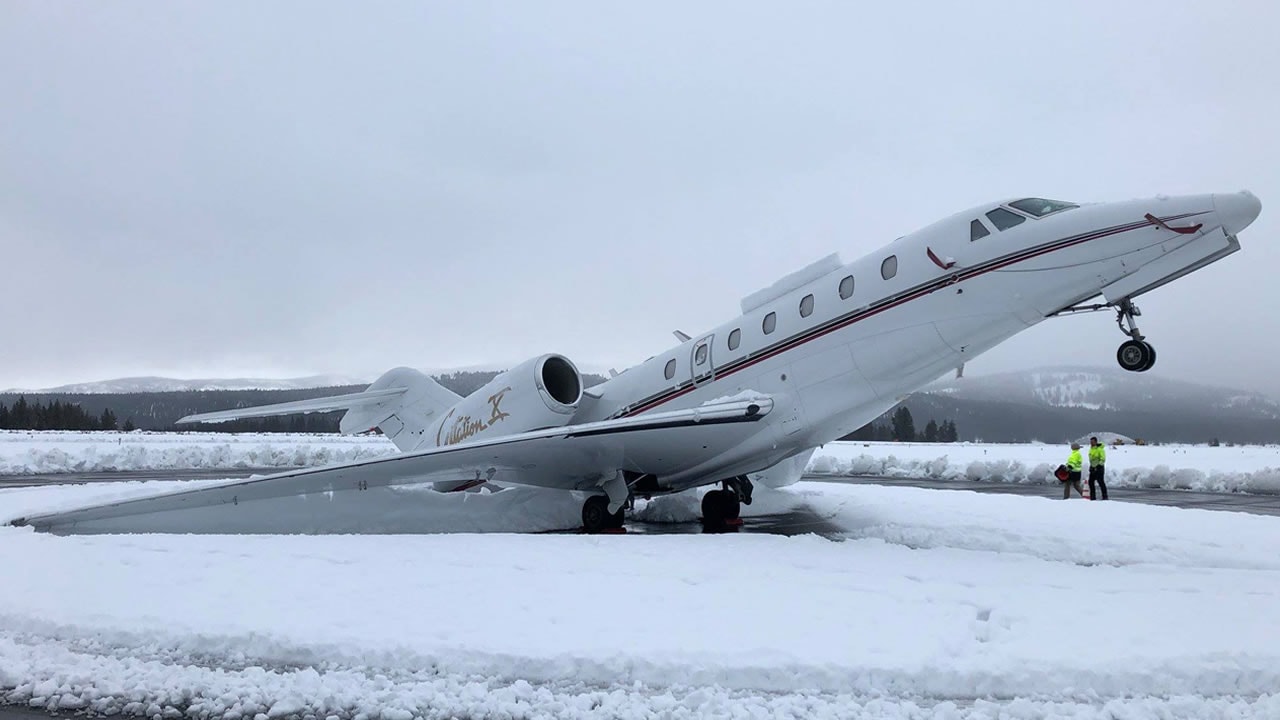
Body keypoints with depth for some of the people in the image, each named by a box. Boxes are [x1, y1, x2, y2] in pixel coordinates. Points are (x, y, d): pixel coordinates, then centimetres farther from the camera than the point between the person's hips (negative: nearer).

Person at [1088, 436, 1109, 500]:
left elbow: (1103, 459, -18)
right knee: (1090, 481, 8)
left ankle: (1104, 496, -1)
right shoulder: (1091, 449, 13)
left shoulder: (1100, 449, -13)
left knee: (1100, 482, -8)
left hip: (1099, 468, -9)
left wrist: (1099, 465, -24)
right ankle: (1093, 497, 15)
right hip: (1093, 467, 9)